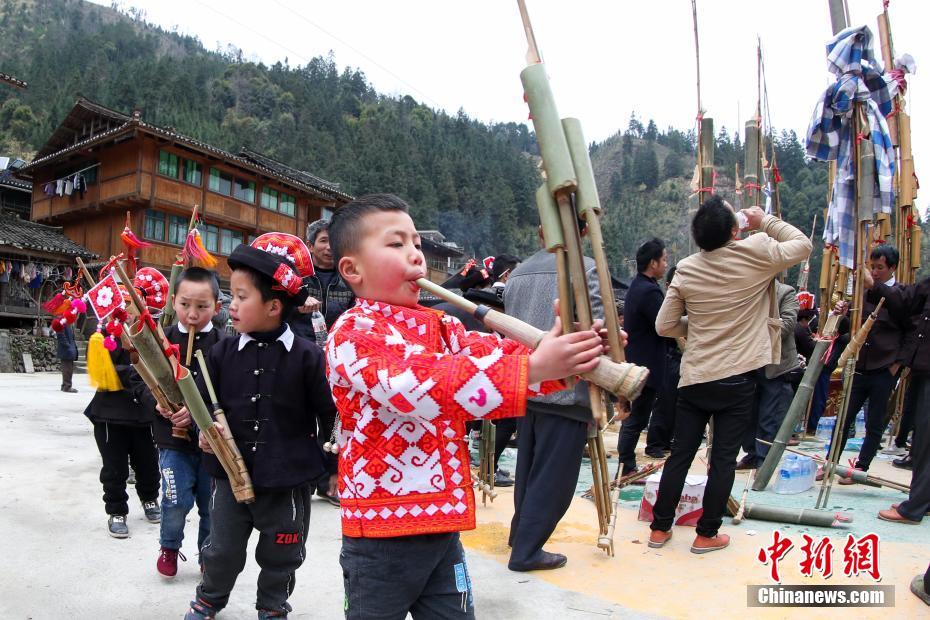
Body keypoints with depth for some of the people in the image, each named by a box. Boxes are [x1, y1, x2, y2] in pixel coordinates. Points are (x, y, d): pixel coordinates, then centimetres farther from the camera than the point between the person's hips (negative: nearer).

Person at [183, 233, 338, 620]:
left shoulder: (306, 356, -14)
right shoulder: (222, 353, -3)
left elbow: (328, 412, -9)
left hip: (287, 480, -2)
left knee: (280, 558, 18)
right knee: (221, 551, 21)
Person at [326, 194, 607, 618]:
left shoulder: (440, 326, 9)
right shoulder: (352, 333, -17)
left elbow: (493, 354, -1)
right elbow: (422, 385, -32)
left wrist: (564, 355, -21)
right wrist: (532, 368, -37)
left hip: (442, 524, 6)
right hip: (381, 533, -6)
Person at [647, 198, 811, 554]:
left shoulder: (686, 270, -1)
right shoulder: (756, 254, -9)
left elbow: (664, 326, 2)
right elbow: (802, 244, 10)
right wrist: (765, 221, 16)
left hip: (694, 378, 3)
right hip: (738, 379, -2)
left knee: (680, 455, 11)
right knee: (723, 459, 7)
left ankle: (660, 528, 20)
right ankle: (707, 534, 16)